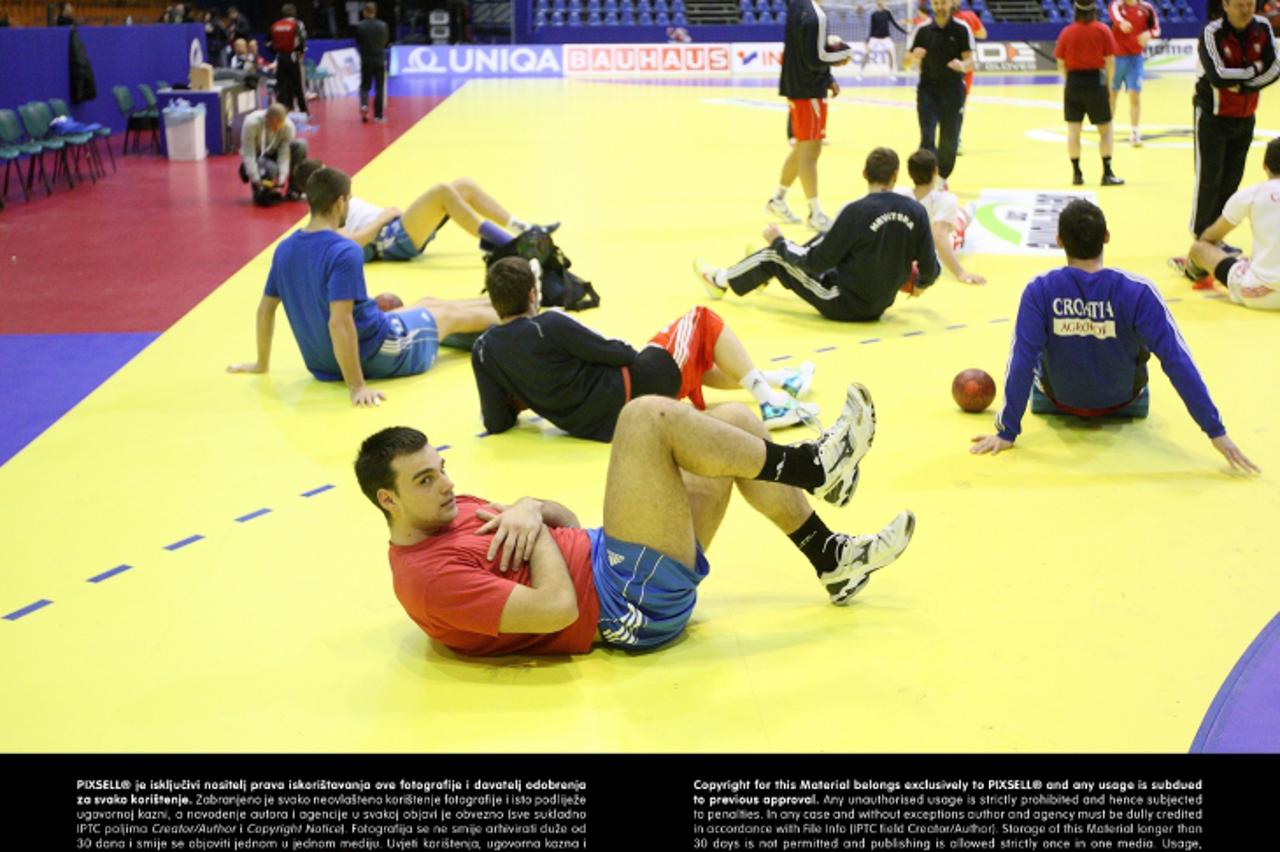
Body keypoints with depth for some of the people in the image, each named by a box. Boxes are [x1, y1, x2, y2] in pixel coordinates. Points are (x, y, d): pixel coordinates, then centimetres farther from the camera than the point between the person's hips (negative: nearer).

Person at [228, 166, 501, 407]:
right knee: (452, 313, 18)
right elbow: (339, 322, -34)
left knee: (429, 304, 29)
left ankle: (496, 305, 51)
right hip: (375, 356, -8)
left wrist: (261, 364, 17)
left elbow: (265, 309, 4)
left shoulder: (285, 249, -3)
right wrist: (356, 386, -32)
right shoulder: (344, 252, -28)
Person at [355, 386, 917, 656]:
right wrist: (535, 524, -11)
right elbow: (558, 609, -27)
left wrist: (530, 508, -5)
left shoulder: (453, 513, 12)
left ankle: (834, 560, 14)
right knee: (648, 415, -20)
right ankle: (815, 468, -4)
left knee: (735, 420, 7)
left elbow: (566, 520, 18)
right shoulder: (429, 576, -19)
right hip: (630, 606, -10)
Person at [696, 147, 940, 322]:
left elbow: (817, 264, -17)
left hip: (844, 306, -6)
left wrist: (779, 242, 0)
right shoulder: (916, 211, -10)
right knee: (826, 239, 27)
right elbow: (931, 269, -5)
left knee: (775, 254, 11)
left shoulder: (856, 212, -23)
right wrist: (920, 283, 20)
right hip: (880, 305, 6)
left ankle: (721, 281, 37)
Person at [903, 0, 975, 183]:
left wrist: (962, 65, -34)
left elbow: (970, 61, -10)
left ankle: (942, 178, 25)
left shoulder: (961, 29, -4)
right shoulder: (923, 29, 1)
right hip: (928, 89, 0)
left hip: (953, 91, 0)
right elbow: (906, 62, 2)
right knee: (927, 137, -13)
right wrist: (913, 57, -22)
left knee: (949, 140, 6)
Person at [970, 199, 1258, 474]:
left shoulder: (1039, 291, -28)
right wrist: (1216, 431, -25)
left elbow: (1021, 361, -28)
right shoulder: (1137, 292, -29)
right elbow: (1177, 360, -29)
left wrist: (1006, 432, -21)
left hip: (1057, 400, 0)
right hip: (1122, 402, 0)